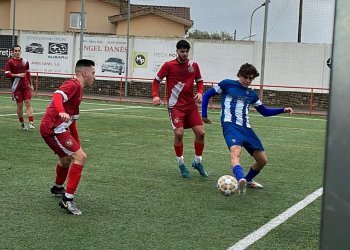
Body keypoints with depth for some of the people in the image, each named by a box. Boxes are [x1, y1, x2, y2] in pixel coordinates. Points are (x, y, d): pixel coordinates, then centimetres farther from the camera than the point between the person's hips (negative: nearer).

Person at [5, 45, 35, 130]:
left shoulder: (25, 61, 10)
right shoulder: (10, 62, -1)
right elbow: (7, 74, -8)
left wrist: (30, 84, 19)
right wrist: (18, 75, -14)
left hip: (26, 86, 2)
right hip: (16, 87, -2)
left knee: (28, 103, -7)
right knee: (19, 105, 4)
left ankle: (31, 122, -13)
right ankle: (22, 123, 18)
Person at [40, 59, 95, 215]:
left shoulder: (78, 90, 22)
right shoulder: (73, 84, -7)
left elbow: (72, 120, 27)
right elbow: (57, 95, -28)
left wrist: (77, 144, 27)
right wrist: (62, 111, -47)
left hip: (52, 129, 11)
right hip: (54, 128, -11)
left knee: (67, 158, 29)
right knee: (80, 157, -15)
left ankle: (58, 188, 55)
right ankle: (67, 200, -14)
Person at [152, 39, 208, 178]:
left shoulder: (193, 65, 5)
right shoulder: (168, 65, -5)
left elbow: (199, 81, 17)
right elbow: (156, 80, 3)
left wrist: (200, 93, -2)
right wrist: (155, 95, -13)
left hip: (191, 105, 4)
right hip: (175, 106, -4)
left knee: (200, 132, -3)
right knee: (179, 133, -16)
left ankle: (197, 162, 18)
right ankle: (181, 164, 5)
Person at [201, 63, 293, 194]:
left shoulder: (251, 94, 20)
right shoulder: (227, 84, 6)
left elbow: (265, 111, 26)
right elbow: (207, 95, 11)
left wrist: (283, 110, 13)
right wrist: (204, 115, 6)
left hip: (246, 128, 6)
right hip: (230, 125, -6)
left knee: (262, 160, 4)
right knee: (235, 151, -36)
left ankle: (248, 180, 31)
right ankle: (241, 180, -60)